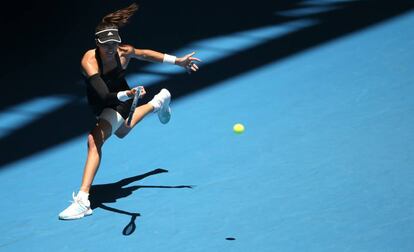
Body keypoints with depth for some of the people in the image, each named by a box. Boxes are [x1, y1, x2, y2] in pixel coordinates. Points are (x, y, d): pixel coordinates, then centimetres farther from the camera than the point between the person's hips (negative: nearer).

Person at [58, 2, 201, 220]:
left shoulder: (124, 52, -26)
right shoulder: (89, 61, -35)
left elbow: (145, 54, -1)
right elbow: (104, 95, -46)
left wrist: (178, 61, 5)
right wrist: (127, 94, -65)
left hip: (121, 102, -3)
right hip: (100, 106, 3)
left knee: (95, 139, -27)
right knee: (121, 132, 35)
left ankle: (83, 200, -30)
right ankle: (158, 102, 62)